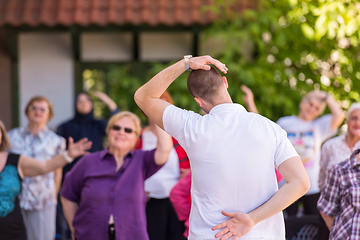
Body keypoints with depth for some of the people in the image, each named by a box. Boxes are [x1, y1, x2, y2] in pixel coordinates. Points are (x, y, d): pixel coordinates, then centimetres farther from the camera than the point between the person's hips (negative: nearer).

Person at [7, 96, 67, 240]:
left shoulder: (55, 141, 5)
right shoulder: (12, 136, 10)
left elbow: (57, 173, 8)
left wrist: (53, 197, 5)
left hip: (43, 201, -1)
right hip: (13, 200, 2)